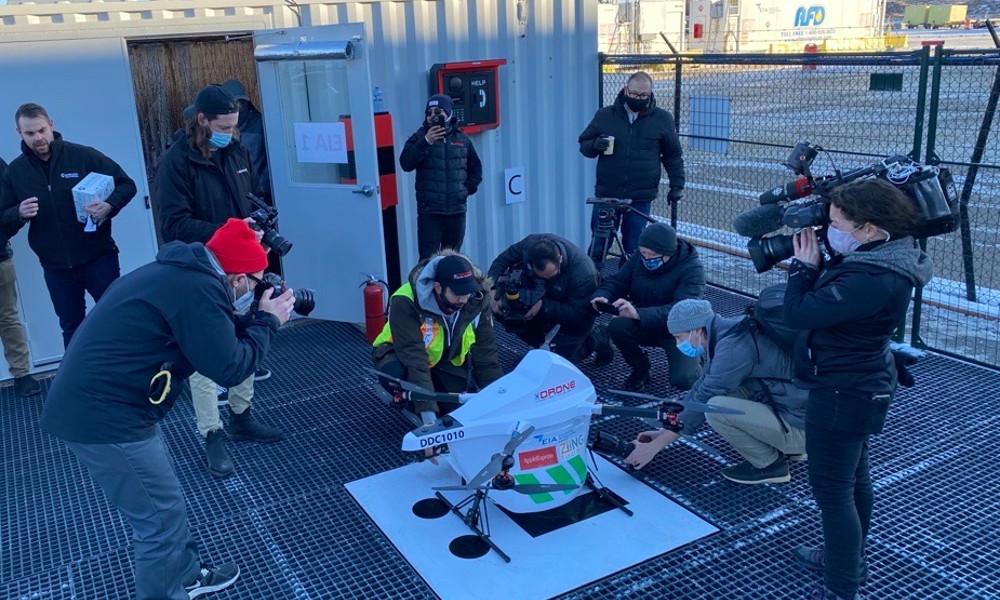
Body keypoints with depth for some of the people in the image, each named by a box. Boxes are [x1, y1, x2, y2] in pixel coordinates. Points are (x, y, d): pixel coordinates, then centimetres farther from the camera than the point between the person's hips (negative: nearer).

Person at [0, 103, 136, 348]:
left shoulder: (83, 155, -7)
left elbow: (126, 184, -3)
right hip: (56, 268, 3)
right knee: (71, 330, 14)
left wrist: (109, 206, -22)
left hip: (99, 257, -3)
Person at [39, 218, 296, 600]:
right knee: (162, 518, 3)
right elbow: (229, 367, -17)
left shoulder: (185, 273, 12)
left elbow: (216, 336, 21)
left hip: (94, 402, 11)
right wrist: (268, 321, -6)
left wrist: (256, 318, 11)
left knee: (164, 499, 24)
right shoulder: (197, 289, -20)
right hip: (103, 414, -11)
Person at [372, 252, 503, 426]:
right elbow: (413, 358, -41)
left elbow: (486, 353, -14)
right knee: (396, 373, -37)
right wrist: (427, 411, -46)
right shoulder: (406, 302, -36)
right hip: (402, 354, -4)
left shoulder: (476, 301, -22)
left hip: (447, 359, 4)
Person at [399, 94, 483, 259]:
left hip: (457, 210, 3)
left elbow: (476, 169, 20)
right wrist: (426, 143, -23)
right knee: (428, 260, -9)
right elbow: (405, 164, -15)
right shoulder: (419, 137, 1)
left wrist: (468, 188, 5)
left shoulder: (462, 139, 11)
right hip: (429, 211, -3)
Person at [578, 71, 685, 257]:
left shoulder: (662, 119, 3)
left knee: (633, 249, 3)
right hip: (606, 194, 1)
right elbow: (583, 144, 11)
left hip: (641, 198, -1)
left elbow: (673, 155, 10)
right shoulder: (605, 115, 4)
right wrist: (594, 145, -12)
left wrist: (677, 185, 3)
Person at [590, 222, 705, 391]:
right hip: (645, 327, 4)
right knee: (617, 326, -27)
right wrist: (602, 296, -29)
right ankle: (640, 369, 2)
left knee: (682, 380, -24)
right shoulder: (640, 258, -6)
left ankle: (693, 362, 16)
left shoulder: (692, 268, -22)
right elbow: (616, 281, -3)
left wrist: (639, 314, -47)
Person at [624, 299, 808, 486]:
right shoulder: (728, 332, 6)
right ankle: (784, 447, 14)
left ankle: (770, 464, 0)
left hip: (802, 427, -9)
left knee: (715, 407, -22)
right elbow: (701, 388, 14)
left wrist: (654, 446, -10)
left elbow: (701, 401, -18)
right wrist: (663, 432, 15)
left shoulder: (733, 346, -22)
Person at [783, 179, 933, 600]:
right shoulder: (884, 258, -1)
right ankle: (849, 558, 45)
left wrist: (804, 265, -17)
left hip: (842, 395, -11)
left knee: (832, 490, 2)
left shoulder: (871, 280, -32)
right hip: (860, 386, 11)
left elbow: (797, 315, -29)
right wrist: (816, 266, -4)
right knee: (853, 476, 25)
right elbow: (829, 299, 9)